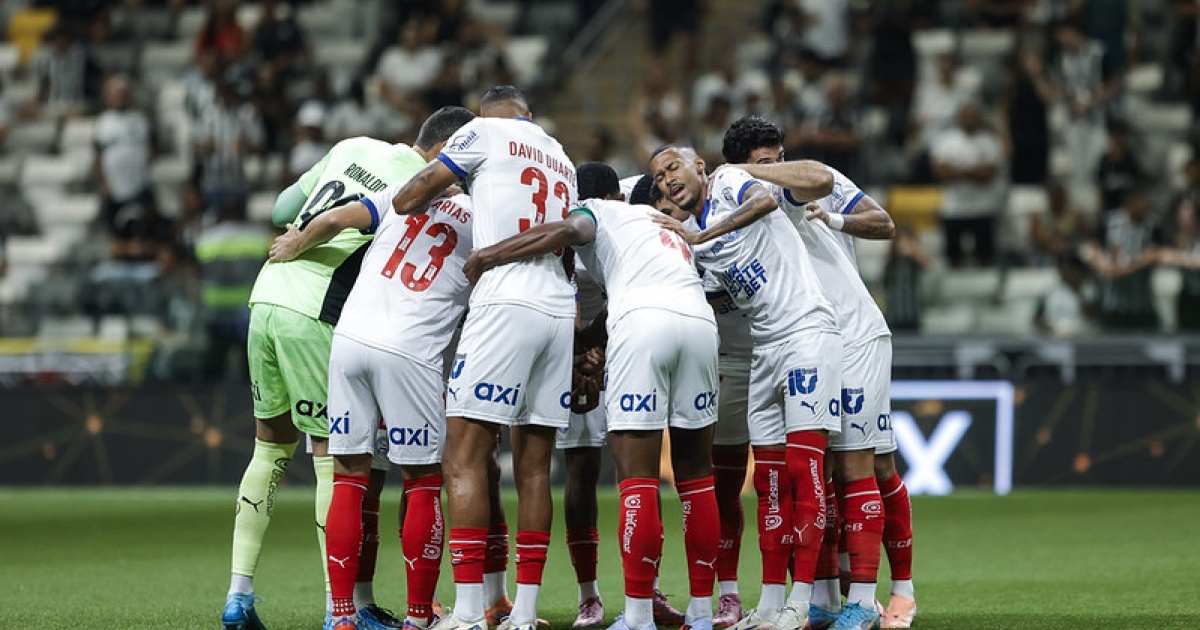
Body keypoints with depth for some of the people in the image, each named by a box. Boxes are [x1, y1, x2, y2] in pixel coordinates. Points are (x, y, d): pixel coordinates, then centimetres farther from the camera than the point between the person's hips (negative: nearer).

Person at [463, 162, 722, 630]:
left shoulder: (593, 213, 18)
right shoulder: (661, 220, 37)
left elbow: (569, 230, -4)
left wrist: (487, 256, 1)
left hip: (642, 321, -5)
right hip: (699, 319, 5)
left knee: (637, 478, -4)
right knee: (695, 473, 14)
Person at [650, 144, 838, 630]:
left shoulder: (729, 183, -3)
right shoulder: (692, 238, 16)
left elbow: (764, 198, -25)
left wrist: (702, 236, -20)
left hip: (807, 332, -8)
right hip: (764, 349, 8)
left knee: (803, 469, -12)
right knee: (770, 479, 6)